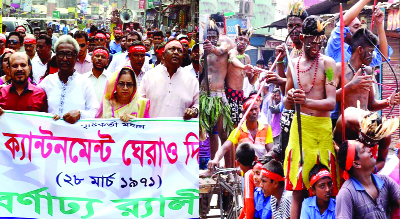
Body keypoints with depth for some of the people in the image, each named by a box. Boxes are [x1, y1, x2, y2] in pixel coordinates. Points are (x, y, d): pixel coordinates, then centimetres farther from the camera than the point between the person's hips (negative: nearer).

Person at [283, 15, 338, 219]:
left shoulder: (327, 63, -1)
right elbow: (286, 105, 16)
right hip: (299, 126, 3)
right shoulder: (294, 64, 11)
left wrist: (307, 101, -28)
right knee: (298, 188, 0)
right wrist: (290, 98, -8)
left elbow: (331, 102, -10)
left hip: (323, 127, -3)